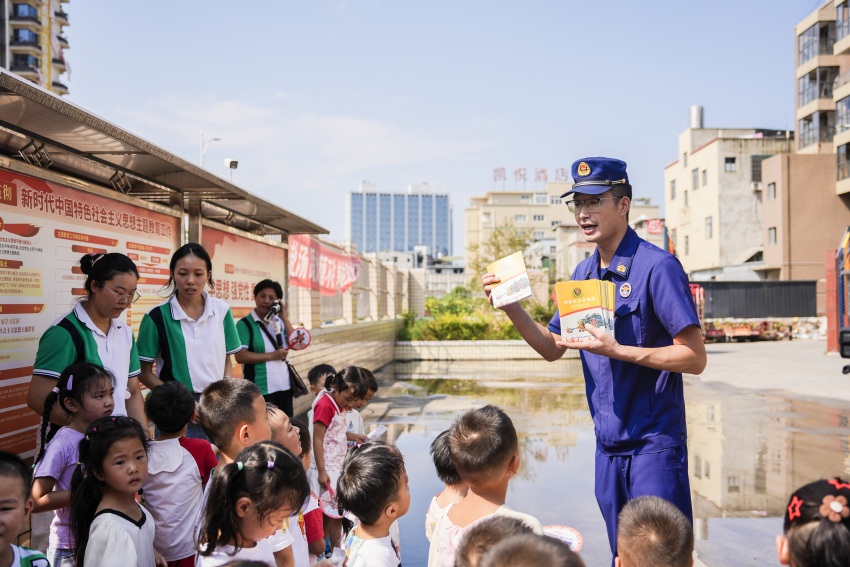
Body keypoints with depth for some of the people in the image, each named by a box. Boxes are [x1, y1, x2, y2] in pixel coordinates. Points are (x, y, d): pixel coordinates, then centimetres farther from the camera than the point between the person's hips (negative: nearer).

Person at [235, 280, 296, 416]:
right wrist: (272, 355, -16)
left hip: (284, 385, 6)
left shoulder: (279, 321, 10)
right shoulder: (245, 324, -8)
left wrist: (284, 318, -5)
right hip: (260, 389, -6)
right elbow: (240, 356, -17)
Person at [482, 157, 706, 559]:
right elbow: (552, 348, 13)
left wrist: (616, 350, -26)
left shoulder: (657, 266, -13)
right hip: (608, 444, 7)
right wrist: (511, 306, -2)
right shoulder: (583, 274, 9)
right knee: (623, 555, 16)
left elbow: (694, 357, -16)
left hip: (654, 443, -7)